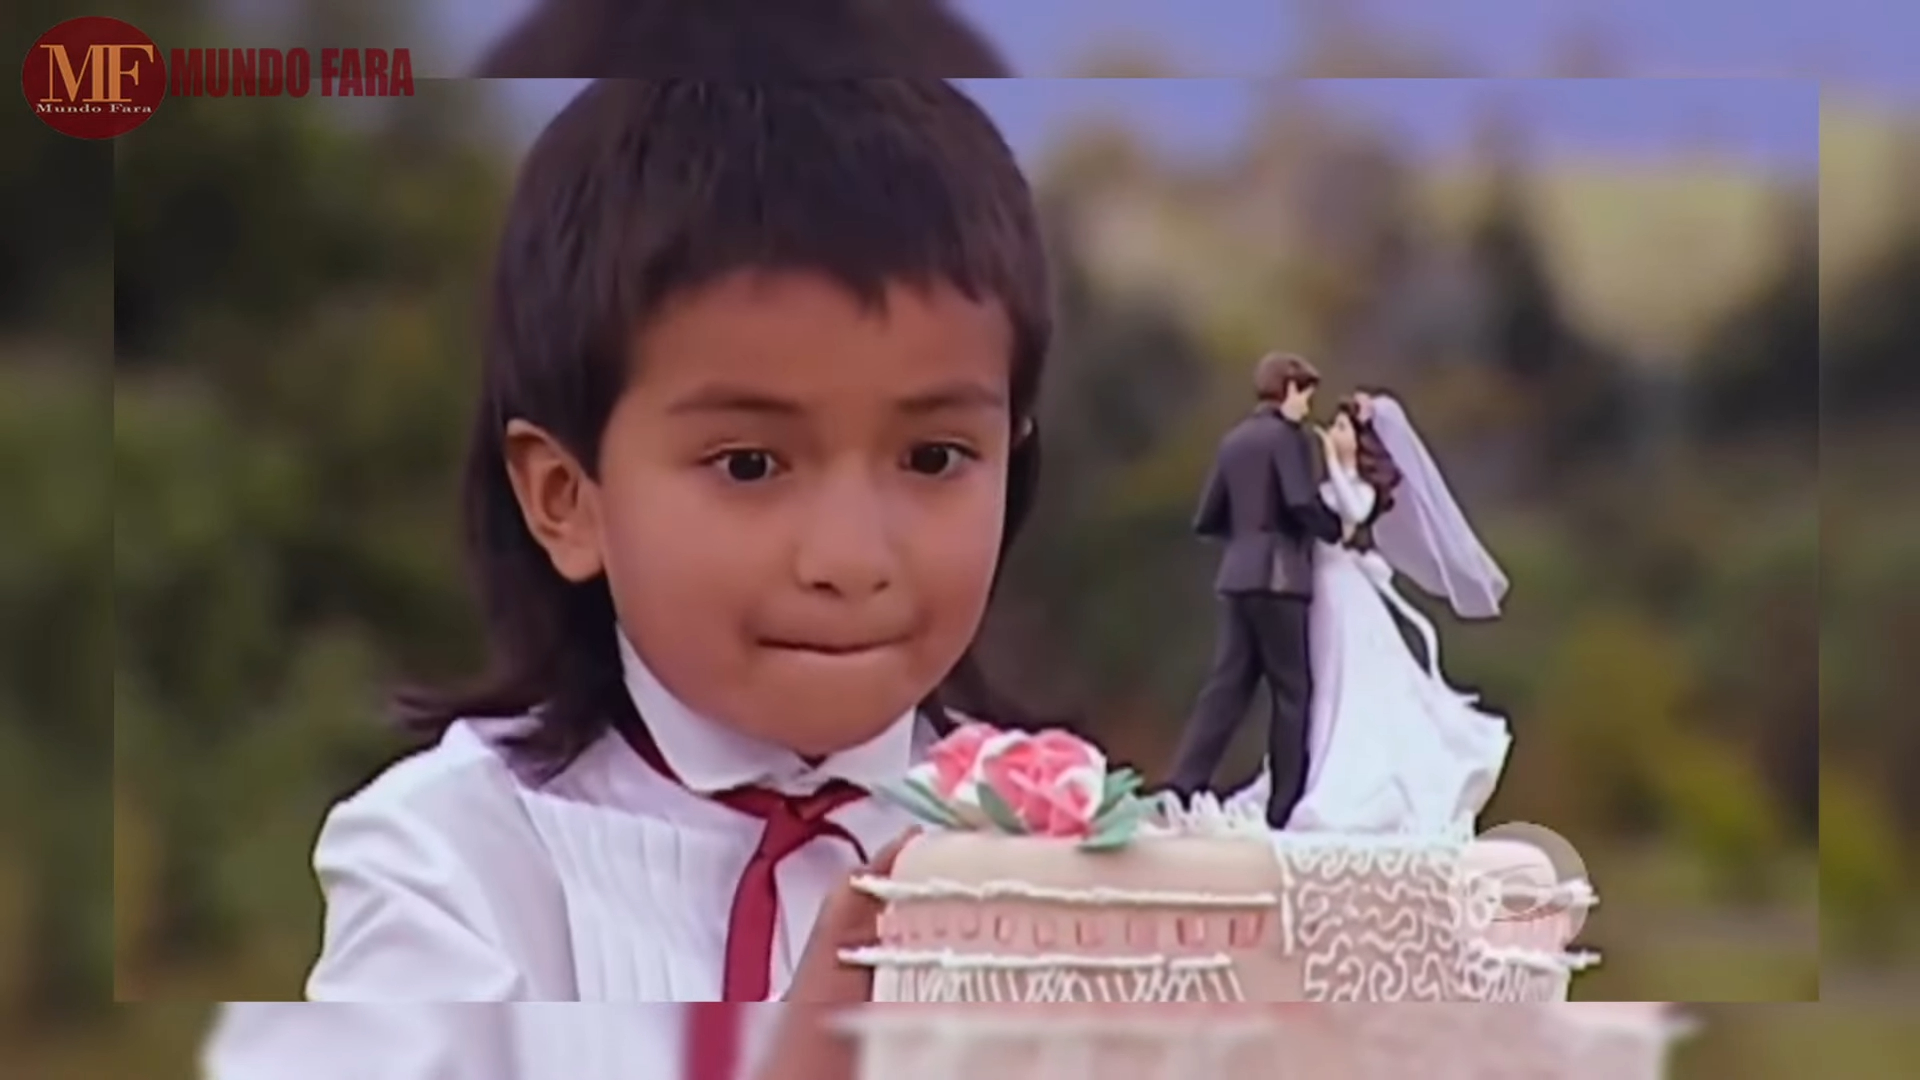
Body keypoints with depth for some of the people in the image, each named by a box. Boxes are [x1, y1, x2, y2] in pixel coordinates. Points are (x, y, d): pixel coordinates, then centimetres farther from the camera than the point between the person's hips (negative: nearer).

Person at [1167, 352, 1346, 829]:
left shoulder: (1234, 440, 16)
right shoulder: (1288, 436, -6)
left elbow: (1208, 520, 16)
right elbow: (1302, 502, -19)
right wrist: (1337, 530, -3)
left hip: (1237, 576, 7)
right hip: (1278, 576, -7)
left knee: (1227, 686, 5)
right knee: (1293, 690, 0)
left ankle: (1183, 788, -5)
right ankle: (1285, 805, 0)